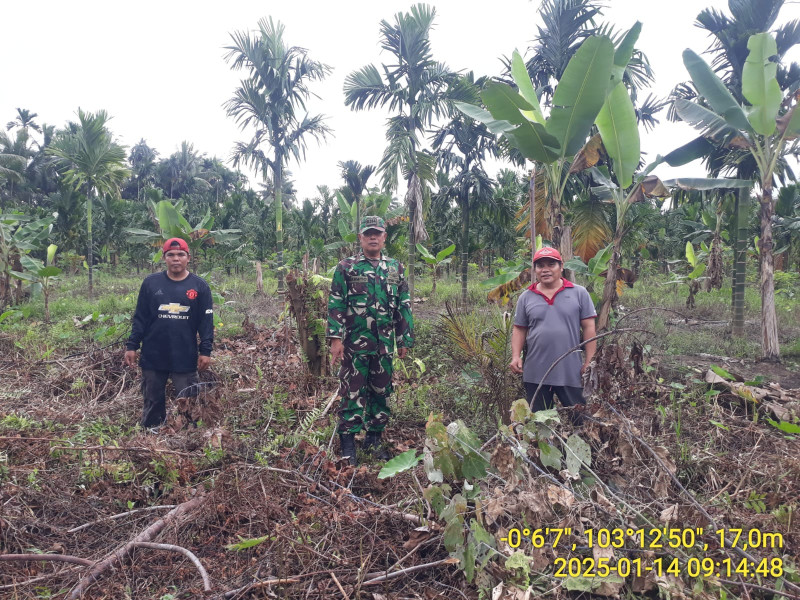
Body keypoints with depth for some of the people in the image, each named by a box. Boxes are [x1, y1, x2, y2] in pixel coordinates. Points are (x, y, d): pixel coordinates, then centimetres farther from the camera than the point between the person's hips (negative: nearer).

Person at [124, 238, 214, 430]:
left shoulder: (200, 287, 0)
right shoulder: (150, 283, 2)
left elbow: (206, 321, 1)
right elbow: (140, 318, 6)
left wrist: (206, 351, -4)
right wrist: (132, 346, 2)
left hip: (186, 359, -1)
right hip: (153, 357, 1)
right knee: (153, 401, 14)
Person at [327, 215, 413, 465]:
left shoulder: (396, 269, 10)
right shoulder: (346, 268, 0)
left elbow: (404, 306, 11)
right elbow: (336, 304, -4)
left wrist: (405, 340, 8)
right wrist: (335, 338, -12)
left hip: (385, 343, 4)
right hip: (355, 342, -3)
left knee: (381, 392, 11)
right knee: (352, 392, -1)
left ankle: (374, 439, 25)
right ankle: (348, 443, 8)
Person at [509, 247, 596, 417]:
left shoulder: (579, 293, 1)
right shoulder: (526, 297, 7)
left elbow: (589, 328, 0)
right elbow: (519, 330, 10)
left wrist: (589, 362, -4)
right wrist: (515, 356, -3)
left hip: (571, 373, -2)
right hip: (535, 374, 2)